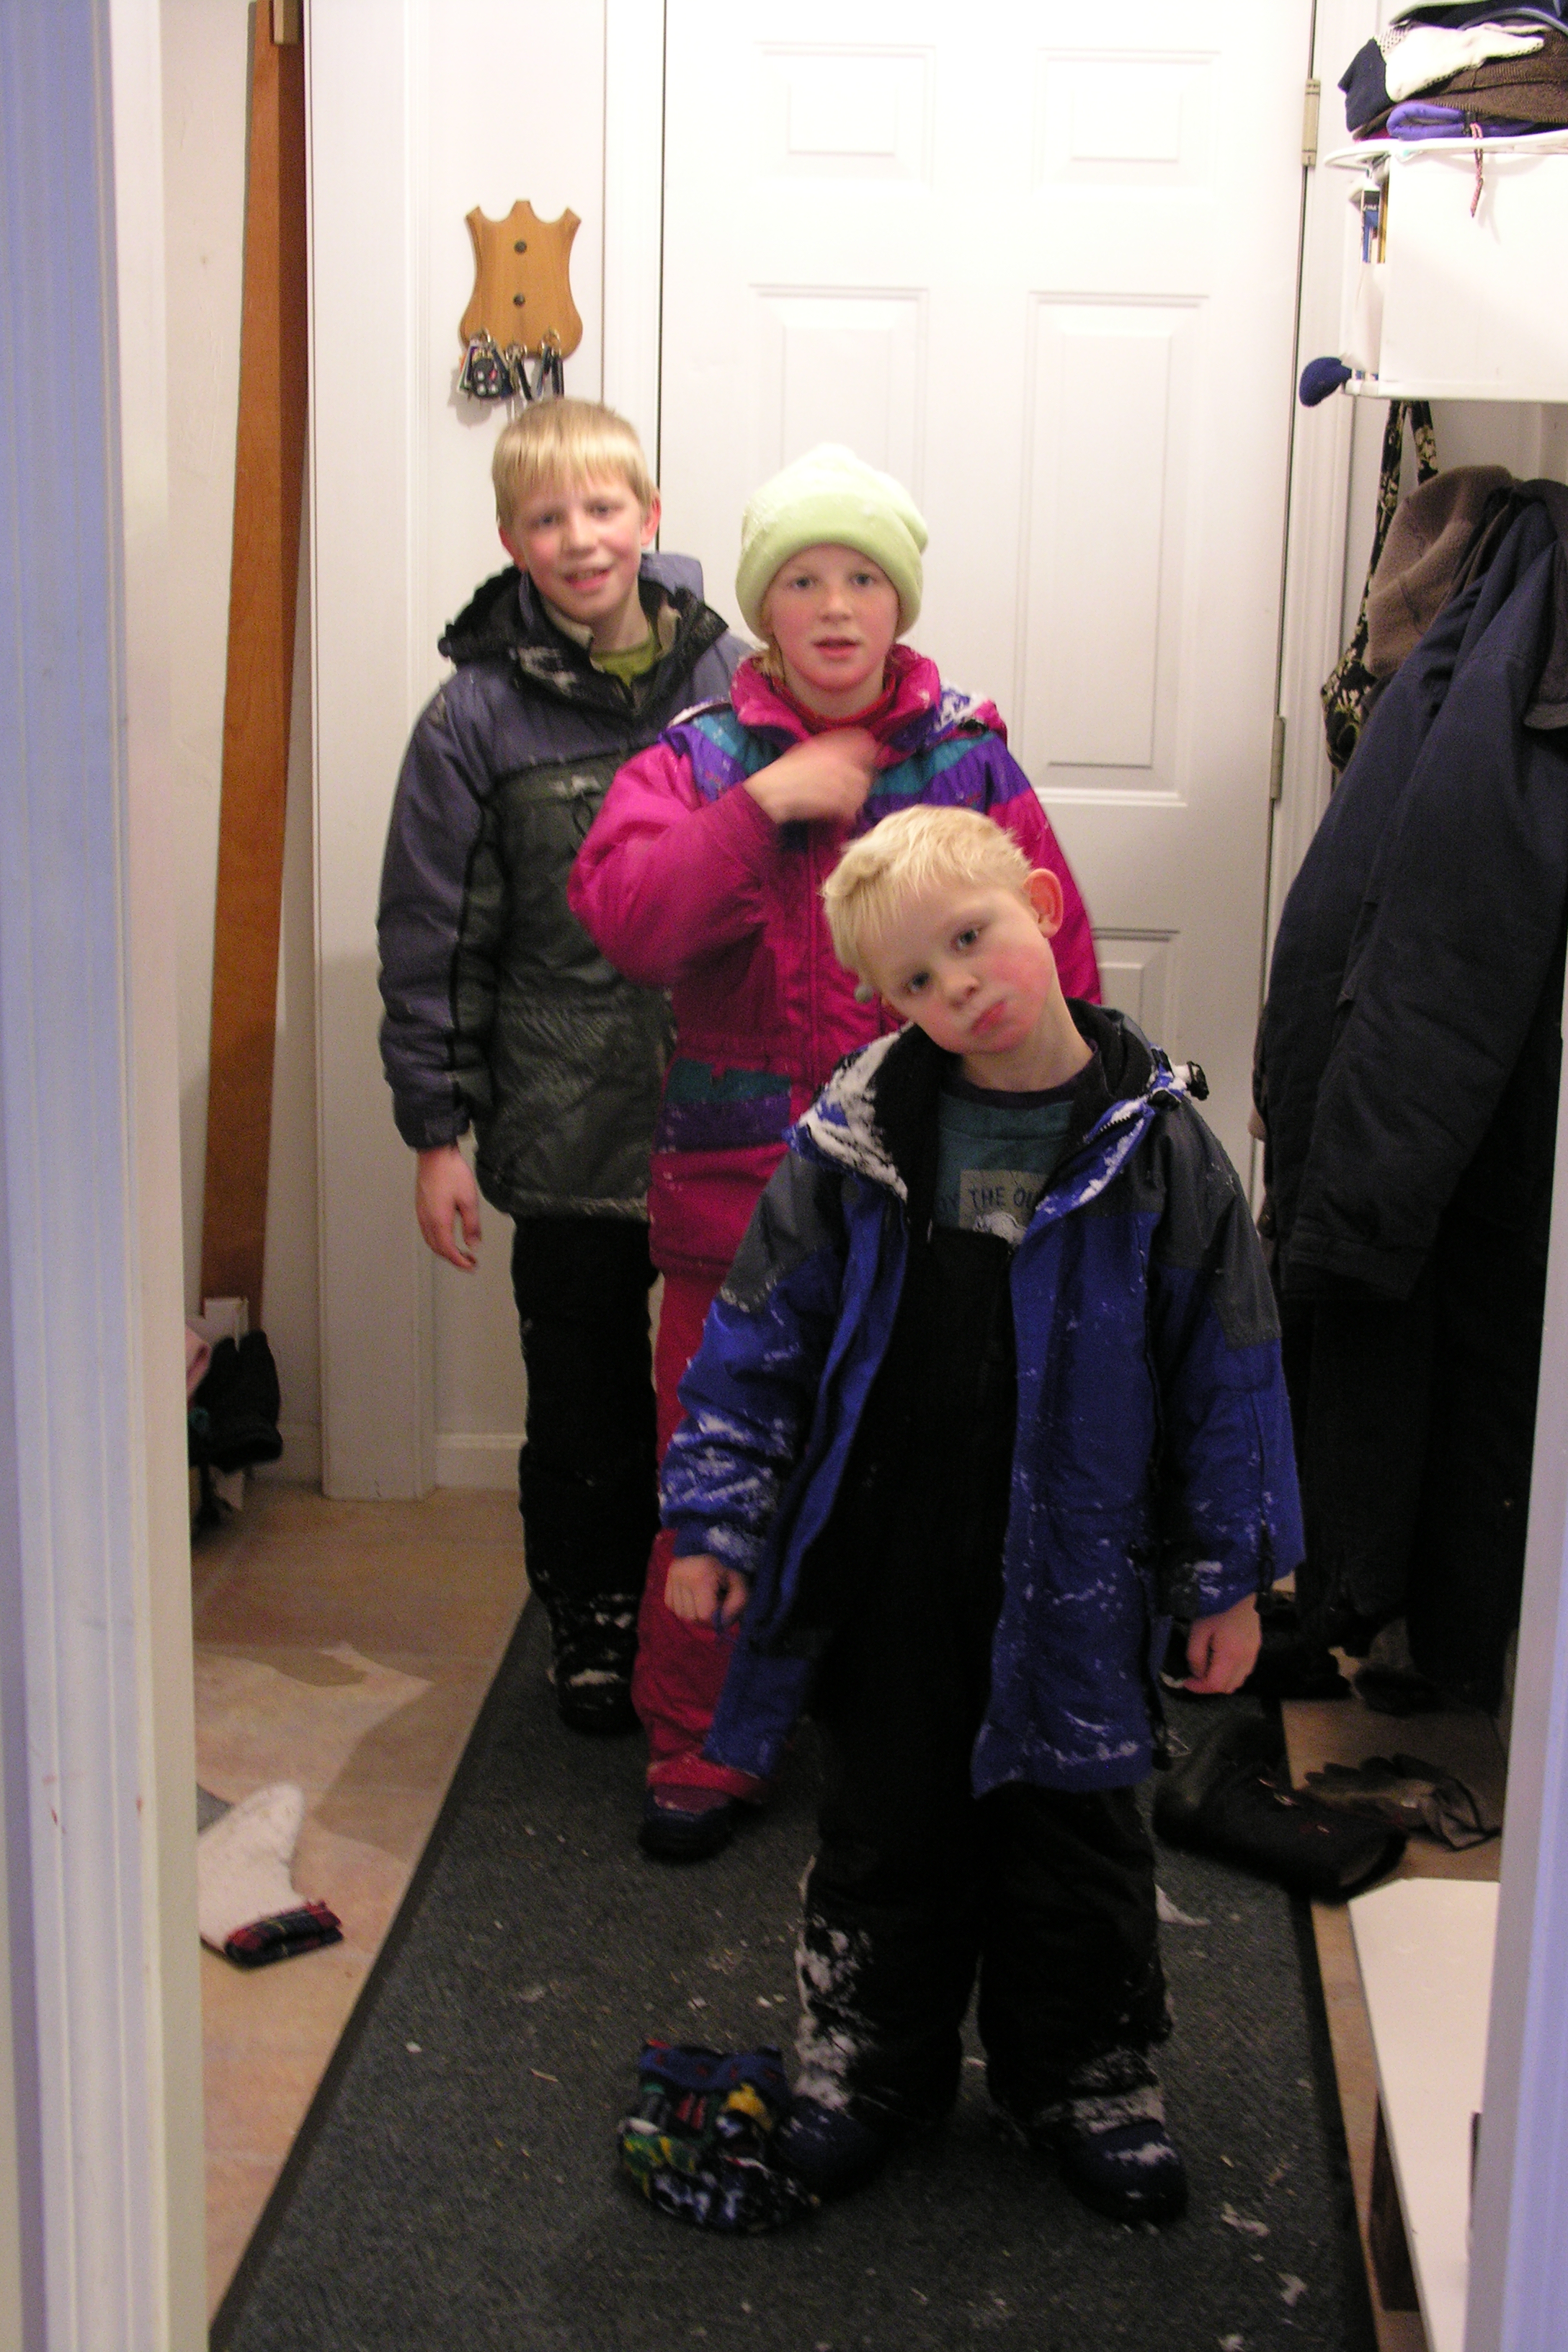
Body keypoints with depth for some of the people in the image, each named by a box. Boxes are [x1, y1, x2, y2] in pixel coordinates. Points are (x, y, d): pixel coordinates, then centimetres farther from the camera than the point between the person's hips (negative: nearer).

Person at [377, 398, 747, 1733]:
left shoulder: (730, 676, 1)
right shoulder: (480, 714, -5)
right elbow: (431, 937, -2)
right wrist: (435, 1131, -4)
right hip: (568, 1134, -1)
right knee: (586, 1396, 11)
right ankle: (593, 1621, 31)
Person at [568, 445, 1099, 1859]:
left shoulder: (971, 758, 3)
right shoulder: (697, 759, 3)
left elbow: (1057, 963, 3)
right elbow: (626, 919, -14)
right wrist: (770, 800, -16)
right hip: (740, 1188, 0)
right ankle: (701, 1752, 26)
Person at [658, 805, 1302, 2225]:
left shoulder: (1153, 1149, -8)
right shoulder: (854, 1145, -7)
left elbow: (1227, 1370, -2)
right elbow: (759, 1336, 0)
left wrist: (1233, 1573, -1)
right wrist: (716, 1516, -2)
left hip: (1071, 1580, -1)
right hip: (885, 1570, 1)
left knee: (1071, 1843, 15)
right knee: (884, 1832, 17)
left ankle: (1085, 2081, 36)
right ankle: (871, 2063, 38)